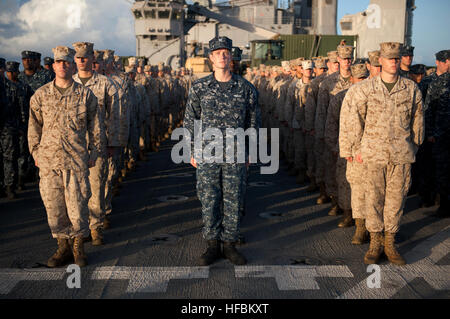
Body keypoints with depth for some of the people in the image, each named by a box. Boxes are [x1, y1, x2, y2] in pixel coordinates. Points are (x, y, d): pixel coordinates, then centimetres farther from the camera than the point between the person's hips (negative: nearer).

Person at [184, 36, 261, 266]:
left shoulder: (245, 88, 2)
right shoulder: (199, 87, 1)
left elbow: (253, 121, 9)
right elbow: (189, 121, 6)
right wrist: (192, 152, 3)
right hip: (207, 155, 0)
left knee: (233, 201, 6)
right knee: (209, 201, 5)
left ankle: (230, 245, 20)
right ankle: (212, 245, 19)